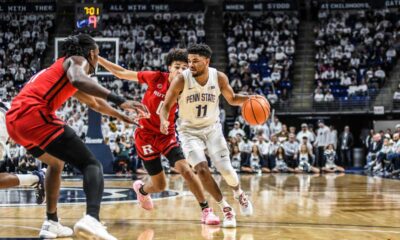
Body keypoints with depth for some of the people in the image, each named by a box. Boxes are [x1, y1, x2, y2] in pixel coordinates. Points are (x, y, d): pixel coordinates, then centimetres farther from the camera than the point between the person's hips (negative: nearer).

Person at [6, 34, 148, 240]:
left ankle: (51, 223, 29)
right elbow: (79, 80, -19)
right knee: (92, 165, -9)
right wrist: (119, 100, -25)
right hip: (35, 115, -9)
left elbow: (94, 102, 50)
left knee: (56, 163, 34)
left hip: (15, 120, 9)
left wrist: (122, 116, 60)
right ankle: (92, 219, -35)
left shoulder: (63, 66, 36)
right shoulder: (77, 60, 9)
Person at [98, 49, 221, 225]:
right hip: (146, 135, -1)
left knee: (186, 170, -20)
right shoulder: (156, 78, -14)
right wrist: (97, 58, -6)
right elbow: (122, 73, -7)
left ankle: (206, 210, -12)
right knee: (160, 186, 3)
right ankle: (142, 189, 40)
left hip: (167, 136, 1)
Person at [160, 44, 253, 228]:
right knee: (202, 169, -19)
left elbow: (232, 99, 4)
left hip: (212, 128, 2)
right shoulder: (181, 80, -21)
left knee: (226, 169, -4)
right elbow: (166, 106, -13)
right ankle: (225, 208, -1)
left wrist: (248, 99, -17)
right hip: (190, 131, -1)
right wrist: (164, 120, -35)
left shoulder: (219, 78, -13)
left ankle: (239, 194, 31)